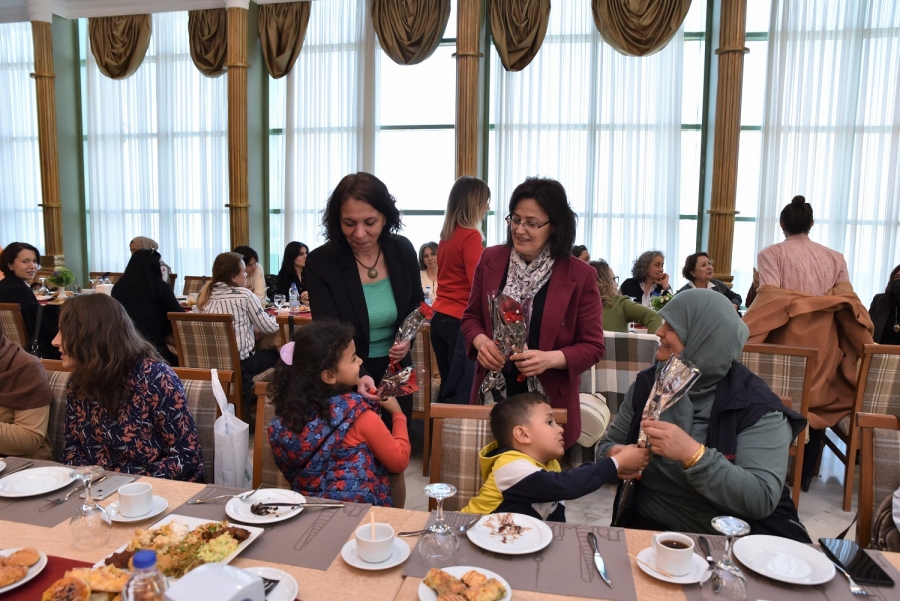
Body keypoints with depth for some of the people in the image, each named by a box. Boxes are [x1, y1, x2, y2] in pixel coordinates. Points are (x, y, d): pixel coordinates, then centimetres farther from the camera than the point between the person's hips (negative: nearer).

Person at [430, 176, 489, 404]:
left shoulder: (446, 234, 11)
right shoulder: (471, 236, -13)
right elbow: (477, 284, -17)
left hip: (440, 316, 8)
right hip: (460, 319, -8)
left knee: (447, 387, 16)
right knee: (462, 391, 0)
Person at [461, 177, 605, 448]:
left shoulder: (579, 275, -9)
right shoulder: (490, 260, 0)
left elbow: (592, 346, -5)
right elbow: (471, 316, 11)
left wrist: (549, 359, -22)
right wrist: (481, 341, -11)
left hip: (548, 404, -2)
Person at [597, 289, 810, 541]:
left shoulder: (757, 406, -11)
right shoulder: (648, 383, 2)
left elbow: (761, 499, -20)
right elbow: (609, 443, 11)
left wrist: (693, 454, -32)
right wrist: (615, 456, -12)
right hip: (653, 529, 2)